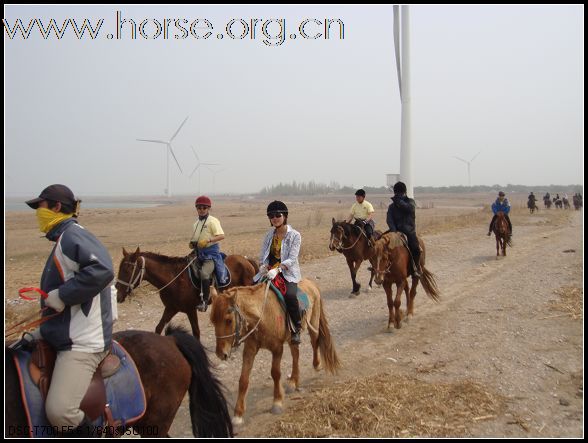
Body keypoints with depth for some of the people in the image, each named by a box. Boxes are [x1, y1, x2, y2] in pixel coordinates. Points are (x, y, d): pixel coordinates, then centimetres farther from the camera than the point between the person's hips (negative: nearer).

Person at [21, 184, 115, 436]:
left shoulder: (71, 236, -14)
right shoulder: (63, 239, 18)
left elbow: (102, 270, -32)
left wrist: (60, 296, -24)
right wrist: (39, 333, 20)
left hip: (83, 342, -11)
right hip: (64, 337, 11)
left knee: (58, 411, -22)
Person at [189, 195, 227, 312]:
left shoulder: (212, 221, -7)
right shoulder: (196, 223, 16)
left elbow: (221, 236, -17)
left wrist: (208, 240, -28)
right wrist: (192, 243, 6)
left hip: (211, 251, -8)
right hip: (199, 252, 8)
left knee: (204, 273, -25)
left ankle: (205, 301, -18)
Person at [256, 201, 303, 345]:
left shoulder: (295, 235, -4)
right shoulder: (269, 234, 11)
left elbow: (291, 259, -13)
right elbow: (263, 255, 11)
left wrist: (277, 269, -28)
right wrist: (263, 266, -12)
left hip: (288, 273, -5)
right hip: (269, 271, 5)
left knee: (290, 295, -33)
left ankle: (297, 329, -15)